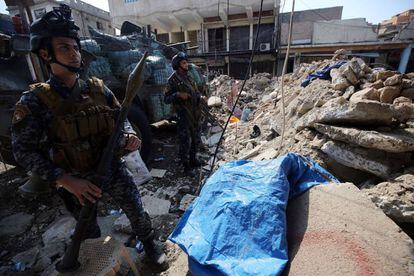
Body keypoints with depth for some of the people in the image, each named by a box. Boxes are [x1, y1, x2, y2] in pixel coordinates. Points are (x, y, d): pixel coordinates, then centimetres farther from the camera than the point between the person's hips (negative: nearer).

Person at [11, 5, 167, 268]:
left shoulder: (98, 89, -6)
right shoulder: (35, 101, -14)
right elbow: (23, 151, -12)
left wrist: (130, 136, -17)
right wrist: (64, 180, -22)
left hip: (113, 169, 2)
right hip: (75, 181, -1)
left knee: (138, 213, 14)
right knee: (90, 232, 24)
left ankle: (150, 243, 45)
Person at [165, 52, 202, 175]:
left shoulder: (188, 76, 14)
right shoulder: (173, 79, -7)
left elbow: (196, 91, 23)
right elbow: (166, 99, -10)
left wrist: (199, 96, 2)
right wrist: (178, 95, -25)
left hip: (195, 113, 8)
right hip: (184, 115, -7)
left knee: (196, 139, 16)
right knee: (185, 141, -3)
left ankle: (193, 160, 35)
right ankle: (186, 166, 11)